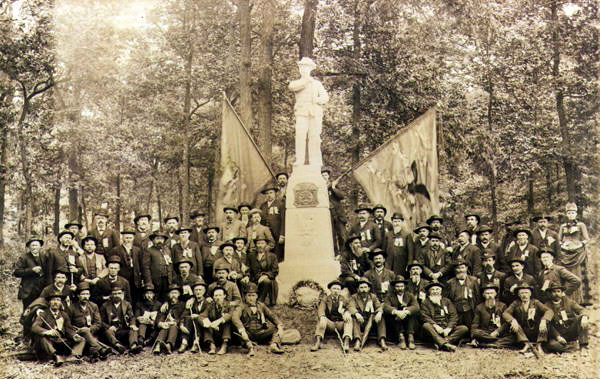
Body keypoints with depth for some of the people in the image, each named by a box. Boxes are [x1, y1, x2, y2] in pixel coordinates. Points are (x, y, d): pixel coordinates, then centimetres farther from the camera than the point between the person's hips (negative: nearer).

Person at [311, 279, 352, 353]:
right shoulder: (325, 299, 9)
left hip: (341, 324, 1)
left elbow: (348, 309, -1)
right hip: (330, 323, -1)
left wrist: (346, 312, -28)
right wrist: (322, 317, -33)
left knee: (349, 319, -26)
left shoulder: (343, 300, 14)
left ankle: (346, 342, -42)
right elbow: (320, 309, -8)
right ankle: (317, 342, -44)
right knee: (321, 319, -28)